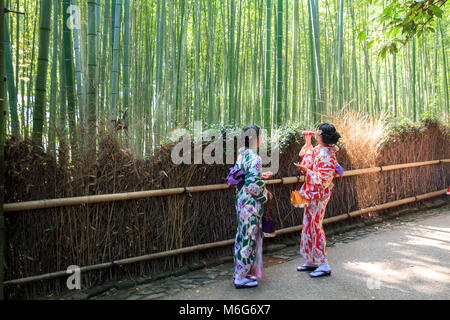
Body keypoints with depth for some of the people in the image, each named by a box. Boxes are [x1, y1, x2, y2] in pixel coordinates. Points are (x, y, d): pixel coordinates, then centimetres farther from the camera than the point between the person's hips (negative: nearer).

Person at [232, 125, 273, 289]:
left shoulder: (241, 155, 8)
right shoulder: (254, 158, -19)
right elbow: (253, 185, -24)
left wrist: (260, 176, 16)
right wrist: (266, 193, -7)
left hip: (241, 199, 9)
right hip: (251, 203, -9)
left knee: (242, 235, 17)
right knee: (249, 237, 0)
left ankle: (240, 271, 29)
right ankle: (241, 277, 10)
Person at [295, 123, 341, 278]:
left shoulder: (326, 155, -22)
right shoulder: (318, 149, 6)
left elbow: (323, 181, -24)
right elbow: (306, 156, 28)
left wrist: (307, 171, -25)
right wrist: (308, 142, 21)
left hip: (318, 196, -10)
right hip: (312, 195, 10)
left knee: (314, 227, -3)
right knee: (309, 226, 15)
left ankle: (324, 265, 8)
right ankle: (312, 261, 27)